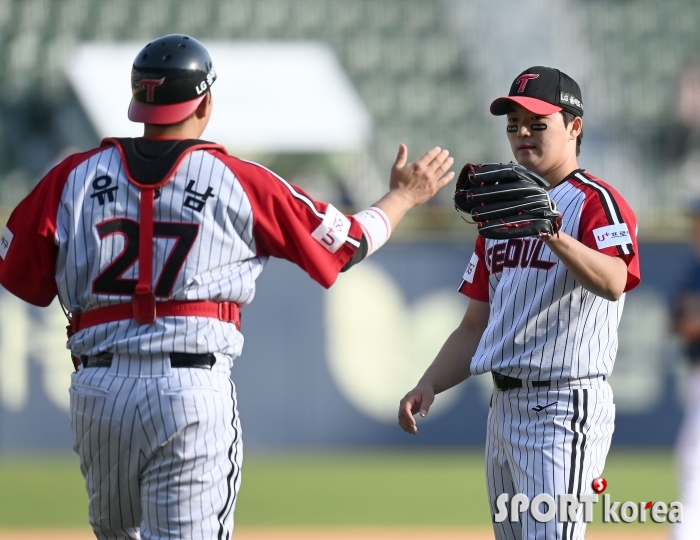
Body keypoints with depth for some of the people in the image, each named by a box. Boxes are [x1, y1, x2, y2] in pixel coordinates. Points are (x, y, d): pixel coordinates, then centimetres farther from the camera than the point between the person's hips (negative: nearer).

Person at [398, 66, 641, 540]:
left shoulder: (597, 202, -7)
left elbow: (613, 283, -29)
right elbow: (475, 329, 21)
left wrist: (553, 235, -45)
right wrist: (428, 385, 5)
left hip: (566, 407, -9)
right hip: (504, 407, 9)